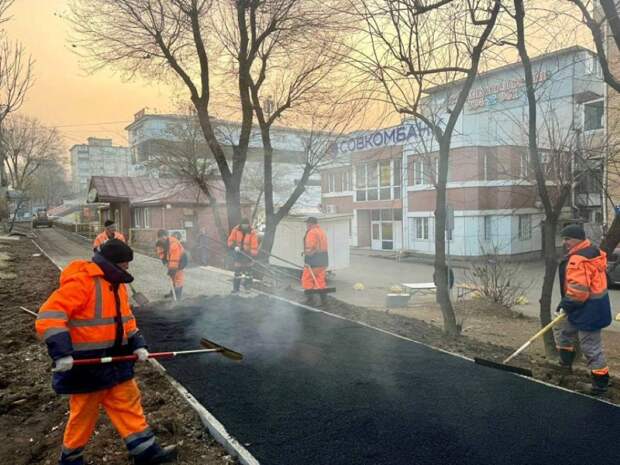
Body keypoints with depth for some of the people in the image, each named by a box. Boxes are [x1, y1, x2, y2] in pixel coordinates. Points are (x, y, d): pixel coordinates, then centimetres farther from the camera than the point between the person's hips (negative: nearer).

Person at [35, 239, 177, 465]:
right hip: (86, 363, -8)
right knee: (84, 412, 9)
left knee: (129, 402, 8)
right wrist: (61, 352, -30)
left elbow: (125, 319, 15)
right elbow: (50, 315, -25)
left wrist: (137, 344, 2)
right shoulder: (81, 282, -20)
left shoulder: (116, 284, 8)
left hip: (115, 360, 8)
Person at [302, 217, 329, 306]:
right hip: (323, 259, 9)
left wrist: (307, 260, -14)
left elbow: (310, 248, -17)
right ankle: (324, 299, 10)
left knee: (307, 279, 1)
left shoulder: (312, 232, -11)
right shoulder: (322, 231, 18)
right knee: (321, 280, 11)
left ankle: (310, 299, 0)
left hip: (314, 259, -9)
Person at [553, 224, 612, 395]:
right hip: (594, 303, 11)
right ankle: (566, 362, 30)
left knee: (591, 346, 1)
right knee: (561, 328, 22)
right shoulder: (593, 251, 8)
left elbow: (578, 288, -31)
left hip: (589, 308, -11)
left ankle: (601, 381, 14)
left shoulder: (578, 259, -25)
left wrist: (567, 303, -16)